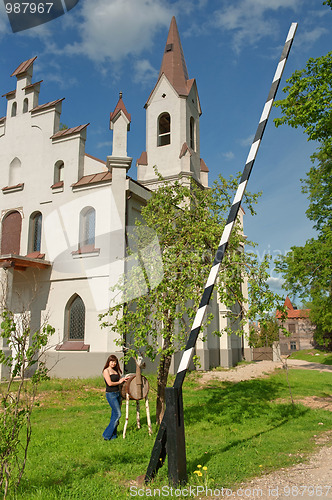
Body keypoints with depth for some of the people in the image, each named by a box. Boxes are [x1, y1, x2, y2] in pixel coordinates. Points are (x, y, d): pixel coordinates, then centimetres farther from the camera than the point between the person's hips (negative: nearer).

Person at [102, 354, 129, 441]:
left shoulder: (115, 370, 13)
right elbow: (110, 383, -16)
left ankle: (113, 435, 18)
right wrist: (119, 382, -4)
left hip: (117, 393, 7)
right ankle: (107, 435, 2)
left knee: (115, 415, 10)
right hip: (110, 394, -7)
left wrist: (123, 379, 1)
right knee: (118, 414, -7)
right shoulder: (106, 370, -9)